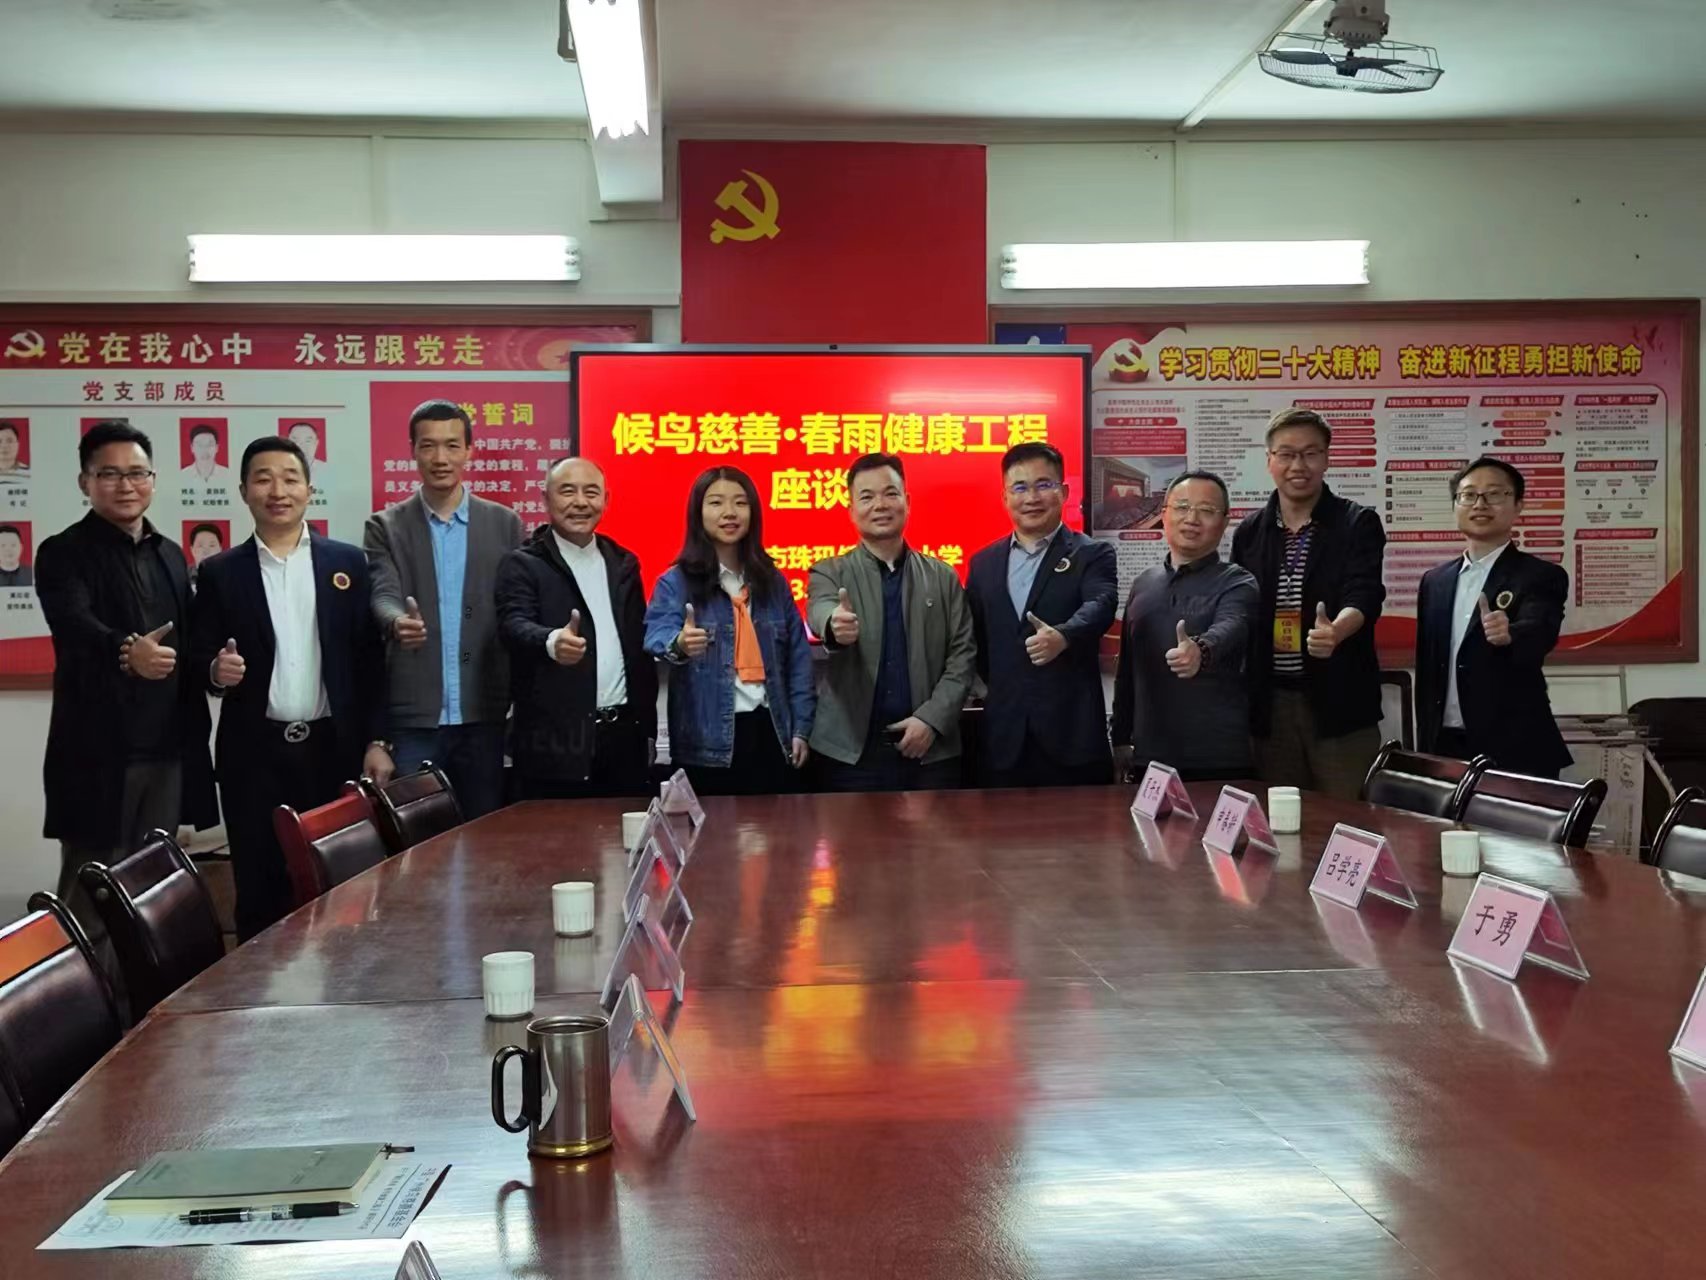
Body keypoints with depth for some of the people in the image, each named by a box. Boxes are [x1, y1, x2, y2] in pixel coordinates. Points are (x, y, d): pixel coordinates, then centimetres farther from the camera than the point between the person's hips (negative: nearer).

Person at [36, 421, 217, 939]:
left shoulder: (170, 555, 15)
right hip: (99, 753, -6)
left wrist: (195, 742, 5)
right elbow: (75, 624, -23)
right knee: (92, 901, -1)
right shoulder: (63, 553, -4)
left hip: (168, 752, 6)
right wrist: (126, 650, -42)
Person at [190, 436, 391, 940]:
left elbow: (370, 657, 4)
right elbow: (199, 658, 5)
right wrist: (216, 669, -18)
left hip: (334, 747, 0)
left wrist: (376, 742, -2)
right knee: (260, 891, 2)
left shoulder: (348, 562, 6)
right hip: (254, 753, 0)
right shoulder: (219, 573, 6)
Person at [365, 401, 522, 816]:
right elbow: (382, 596, -9)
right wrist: (398, 623, -34)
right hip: (412, 715, -1)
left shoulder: (504, 524, 7)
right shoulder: (385, 527, 5)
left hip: (483, 714, 1)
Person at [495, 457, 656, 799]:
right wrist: (552, 642, -42)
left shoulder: (623, 563, 15)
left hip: (624, 734, 5)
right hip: (555, 741, -5)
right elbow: (514, 625, -20)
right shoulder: (523, 564, -2)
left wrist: (648, 729, 14)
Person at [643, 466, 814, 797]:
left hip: (771, 731, 4)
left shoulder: (773, 581, 9)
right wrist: (678, 645, -44)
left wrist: (800, 729, 3)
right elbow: (657, 636, -20)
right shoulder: (676, 582, -2)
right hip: (708, 743, -4)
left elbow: (798, 658, 11)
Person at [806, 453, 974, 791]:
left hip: (932, 750, 1)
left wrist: (932, 718, -9)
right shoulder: (829, 573, 4)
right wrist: (835, 625, -43)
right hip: (853, 751, -1)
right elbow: (820, 611, -18)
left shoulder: (943, 577, 9)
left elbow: (963, 655, 5)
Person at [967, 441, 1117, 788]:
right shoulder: (983, 563, 14)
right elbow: (971, 636, 19)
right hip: (1003, 737, 4)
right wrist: (985, 686, 4)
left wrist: (1062, 636, -37)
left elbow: (1101, 605, -18)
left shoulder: (1092, 555, 1)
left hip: (1072, 735, -3)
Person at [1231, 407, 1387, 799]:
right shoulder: (1248, 531, 9)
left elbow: (1364, 596, -16)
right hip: (1269, 702, 4)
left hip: (1339, 701, -3)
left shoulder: (1358, 523, -2)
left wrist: (1335, 631, -38)